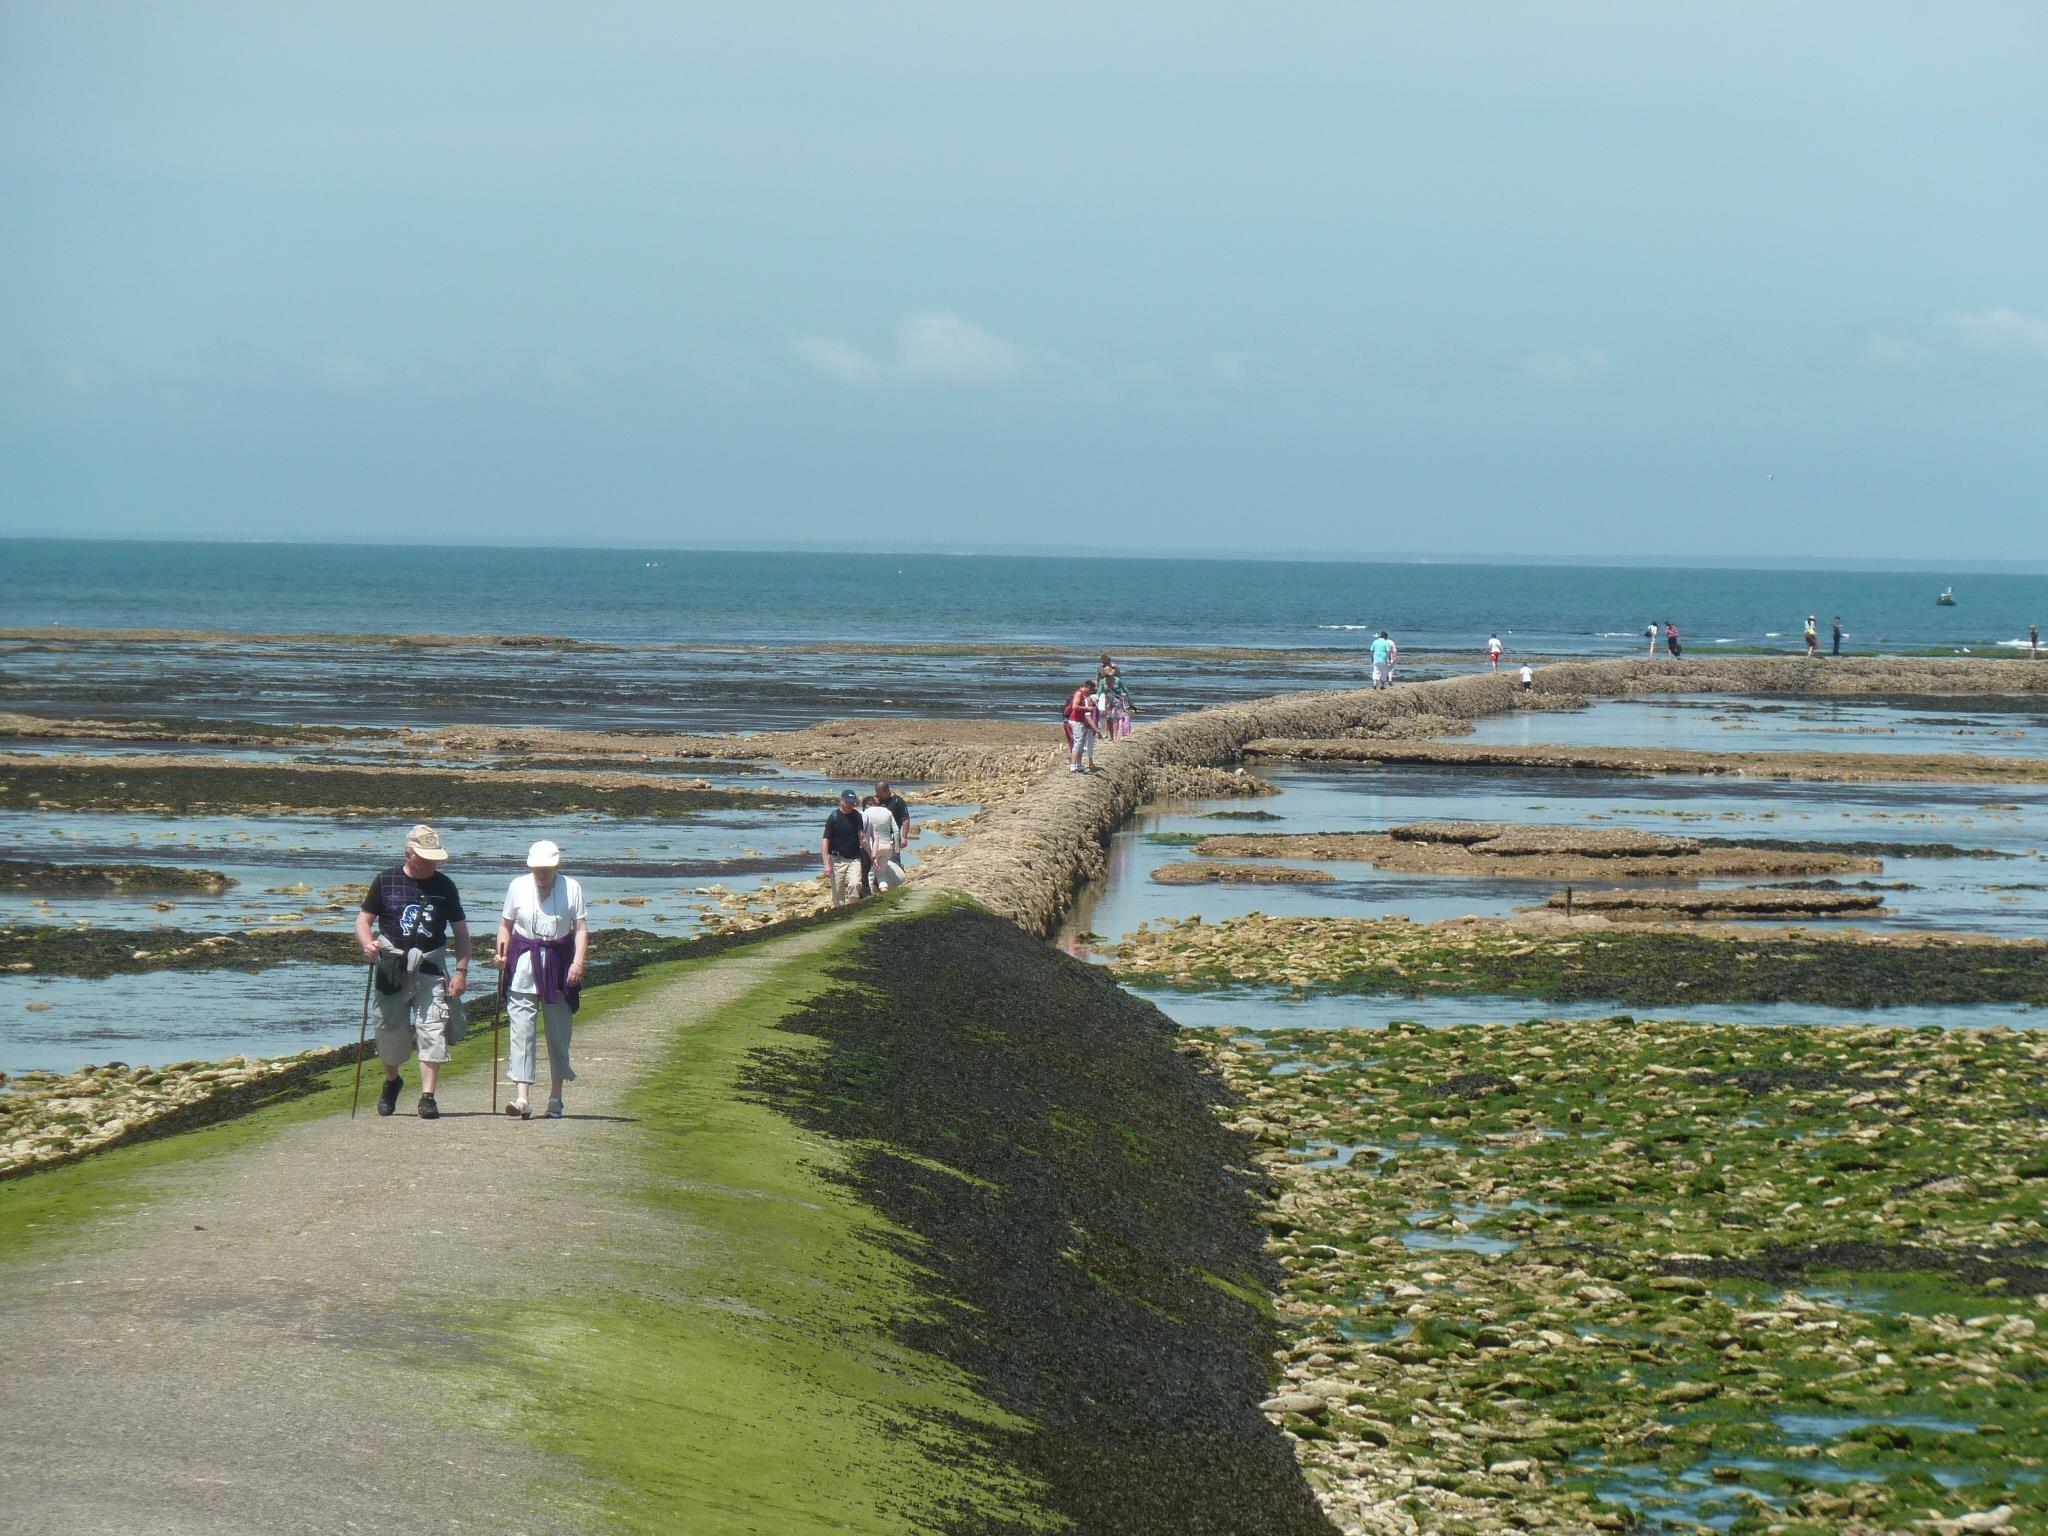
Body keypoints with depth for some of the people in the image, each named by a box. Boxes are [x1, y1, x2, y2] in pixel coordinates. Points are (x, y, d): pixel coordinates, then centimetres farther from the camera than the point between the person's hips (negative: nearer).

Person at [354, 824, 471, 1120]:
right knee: (390, 1030, 6)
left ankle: (428, 1097, -9)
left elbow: (460, 930, 9)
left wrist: (461, 971, 0)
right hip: (392, 968, 0)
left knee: (432, 1031, -10)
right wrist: (367, 944, -16)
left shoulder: (444, 886, 5)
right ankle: (392, 1082, 34)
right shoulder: (386, 882, 3)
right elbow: (364, 920, 5)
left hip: (431, 968, 0)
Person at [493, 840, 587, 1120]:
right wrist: (501, 953, -4)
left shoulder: (571, 888, 0)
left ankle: (555, 1097, 19)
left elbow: (581, 928, -2)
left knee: (558, 1031, 7)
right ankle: (521, 1097, -15)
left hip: (559, 963, 0)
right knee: (521, 1029, -9)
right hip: (523, 963, 0)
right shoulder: (518, 886, 4)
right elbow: (506, 924, 12)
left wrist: (578, 962, -14)